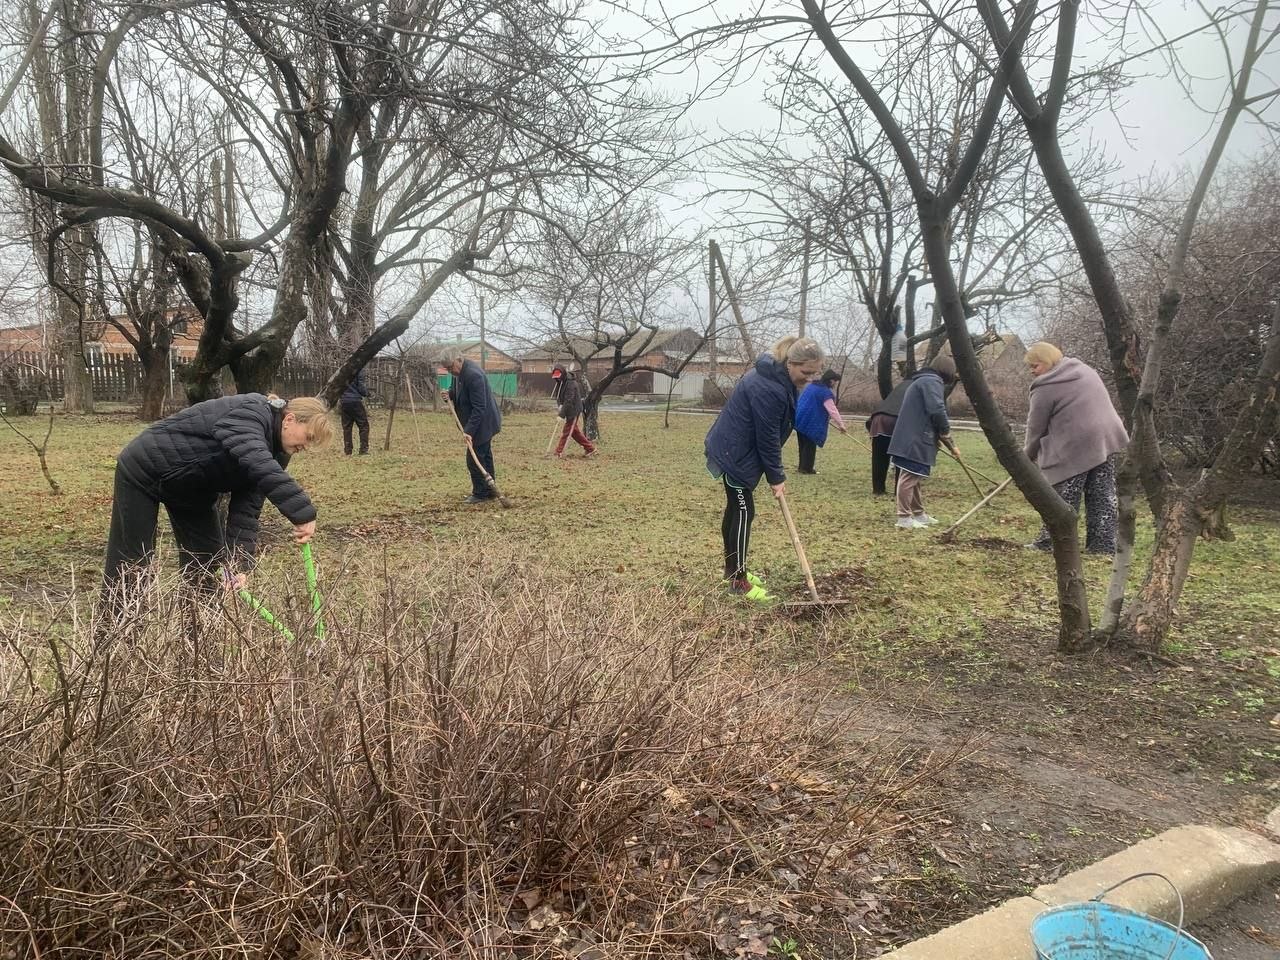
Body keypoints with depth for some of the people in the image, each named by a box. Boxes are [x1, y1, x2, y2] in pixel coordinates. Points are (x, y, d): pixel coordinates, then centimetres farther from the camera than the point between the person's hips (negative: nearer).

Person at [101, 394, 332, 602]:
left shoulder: (273, 451, -5)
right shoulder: (250, 413, -29)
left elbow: (246, 509, -11)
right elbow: (254, 462, -50)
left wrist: (238, 566, -25)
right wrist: (302, 512, -56)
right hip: (144, 470, -8)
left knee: (207, 563, 3)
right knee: (131, 562, -2)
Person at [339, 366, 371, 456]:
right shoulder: (359, 369, -8)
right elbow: (360, 387, -11)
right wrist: (366, 392, 9)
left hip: (344, 402, 6)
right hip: (355, 401, -6)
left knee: (346, 427, 9)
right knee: (363, 426, 2)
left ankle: (347, 451, 8)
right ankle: (363, 450, -4)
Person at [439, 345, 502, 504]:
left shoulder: (473, 375, -27)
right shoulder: (461, 370, 4)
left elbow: (479, 407, -28)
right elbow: (458, 390, 24)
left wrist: (468, 430, -30)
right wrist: (451, 393, -1)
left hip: (483, 423, -10)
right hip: (482, 423, 10)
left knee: (474, 458, -7)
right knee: (485, 456, 16)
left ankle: (480, 493, 3)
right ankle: (489, 491, 25)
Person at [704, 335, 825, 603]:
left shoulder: (777, 376, 4)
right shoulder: (768, 389, -28)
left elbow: (772, 432, 15)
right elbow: (767, 437, -22)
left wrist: (776, 473, 16)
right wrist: (776, 477, -13)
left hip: (737, 451, 10)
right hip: (734, 454, -10)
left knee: (735, 507, 16)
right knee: (744, 511, -7)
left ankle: (732, 569, 26)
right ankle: (738, 580, -1)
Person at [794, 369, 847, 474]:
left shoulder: (812, 386, 15)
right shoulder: (826, 392, -13)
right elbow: (832, 410, -15)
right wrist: (841, 425, -12)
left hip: (799, 419, 9)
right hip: (810, 422, -9)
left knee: (803, 444, 13)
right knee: (810, 445, -1)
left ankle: (802, 466, 17)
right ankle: (807, 468, 0)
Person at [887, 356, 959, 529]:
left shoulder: (920, 381, 24)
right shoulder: (932, 381, -9)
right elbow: (937, 411, -19)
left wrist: (939, 435, 18)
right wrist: (946, 435, -4)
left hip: (911, 438, 11)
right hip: (915, 440, -11)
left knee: (915, 477, 17)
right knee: (909, 477, -10)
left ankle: (919, 514, 26)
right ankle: (904, 518, -9)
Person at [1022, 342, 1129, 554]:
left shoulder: (1045, 388, -8)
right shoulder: (1084, 369, 16)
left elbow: (1036, 427, -3)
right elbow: (1100, 403, 22)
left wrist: (1029, 455, 11)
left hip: (1076, 446, -7)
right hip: (1108, 439, 8)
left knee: (1063, 500, 1)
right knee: (1104, 497, 10)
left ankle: (1049, 542, 9)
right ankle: (1104, 545, 13)